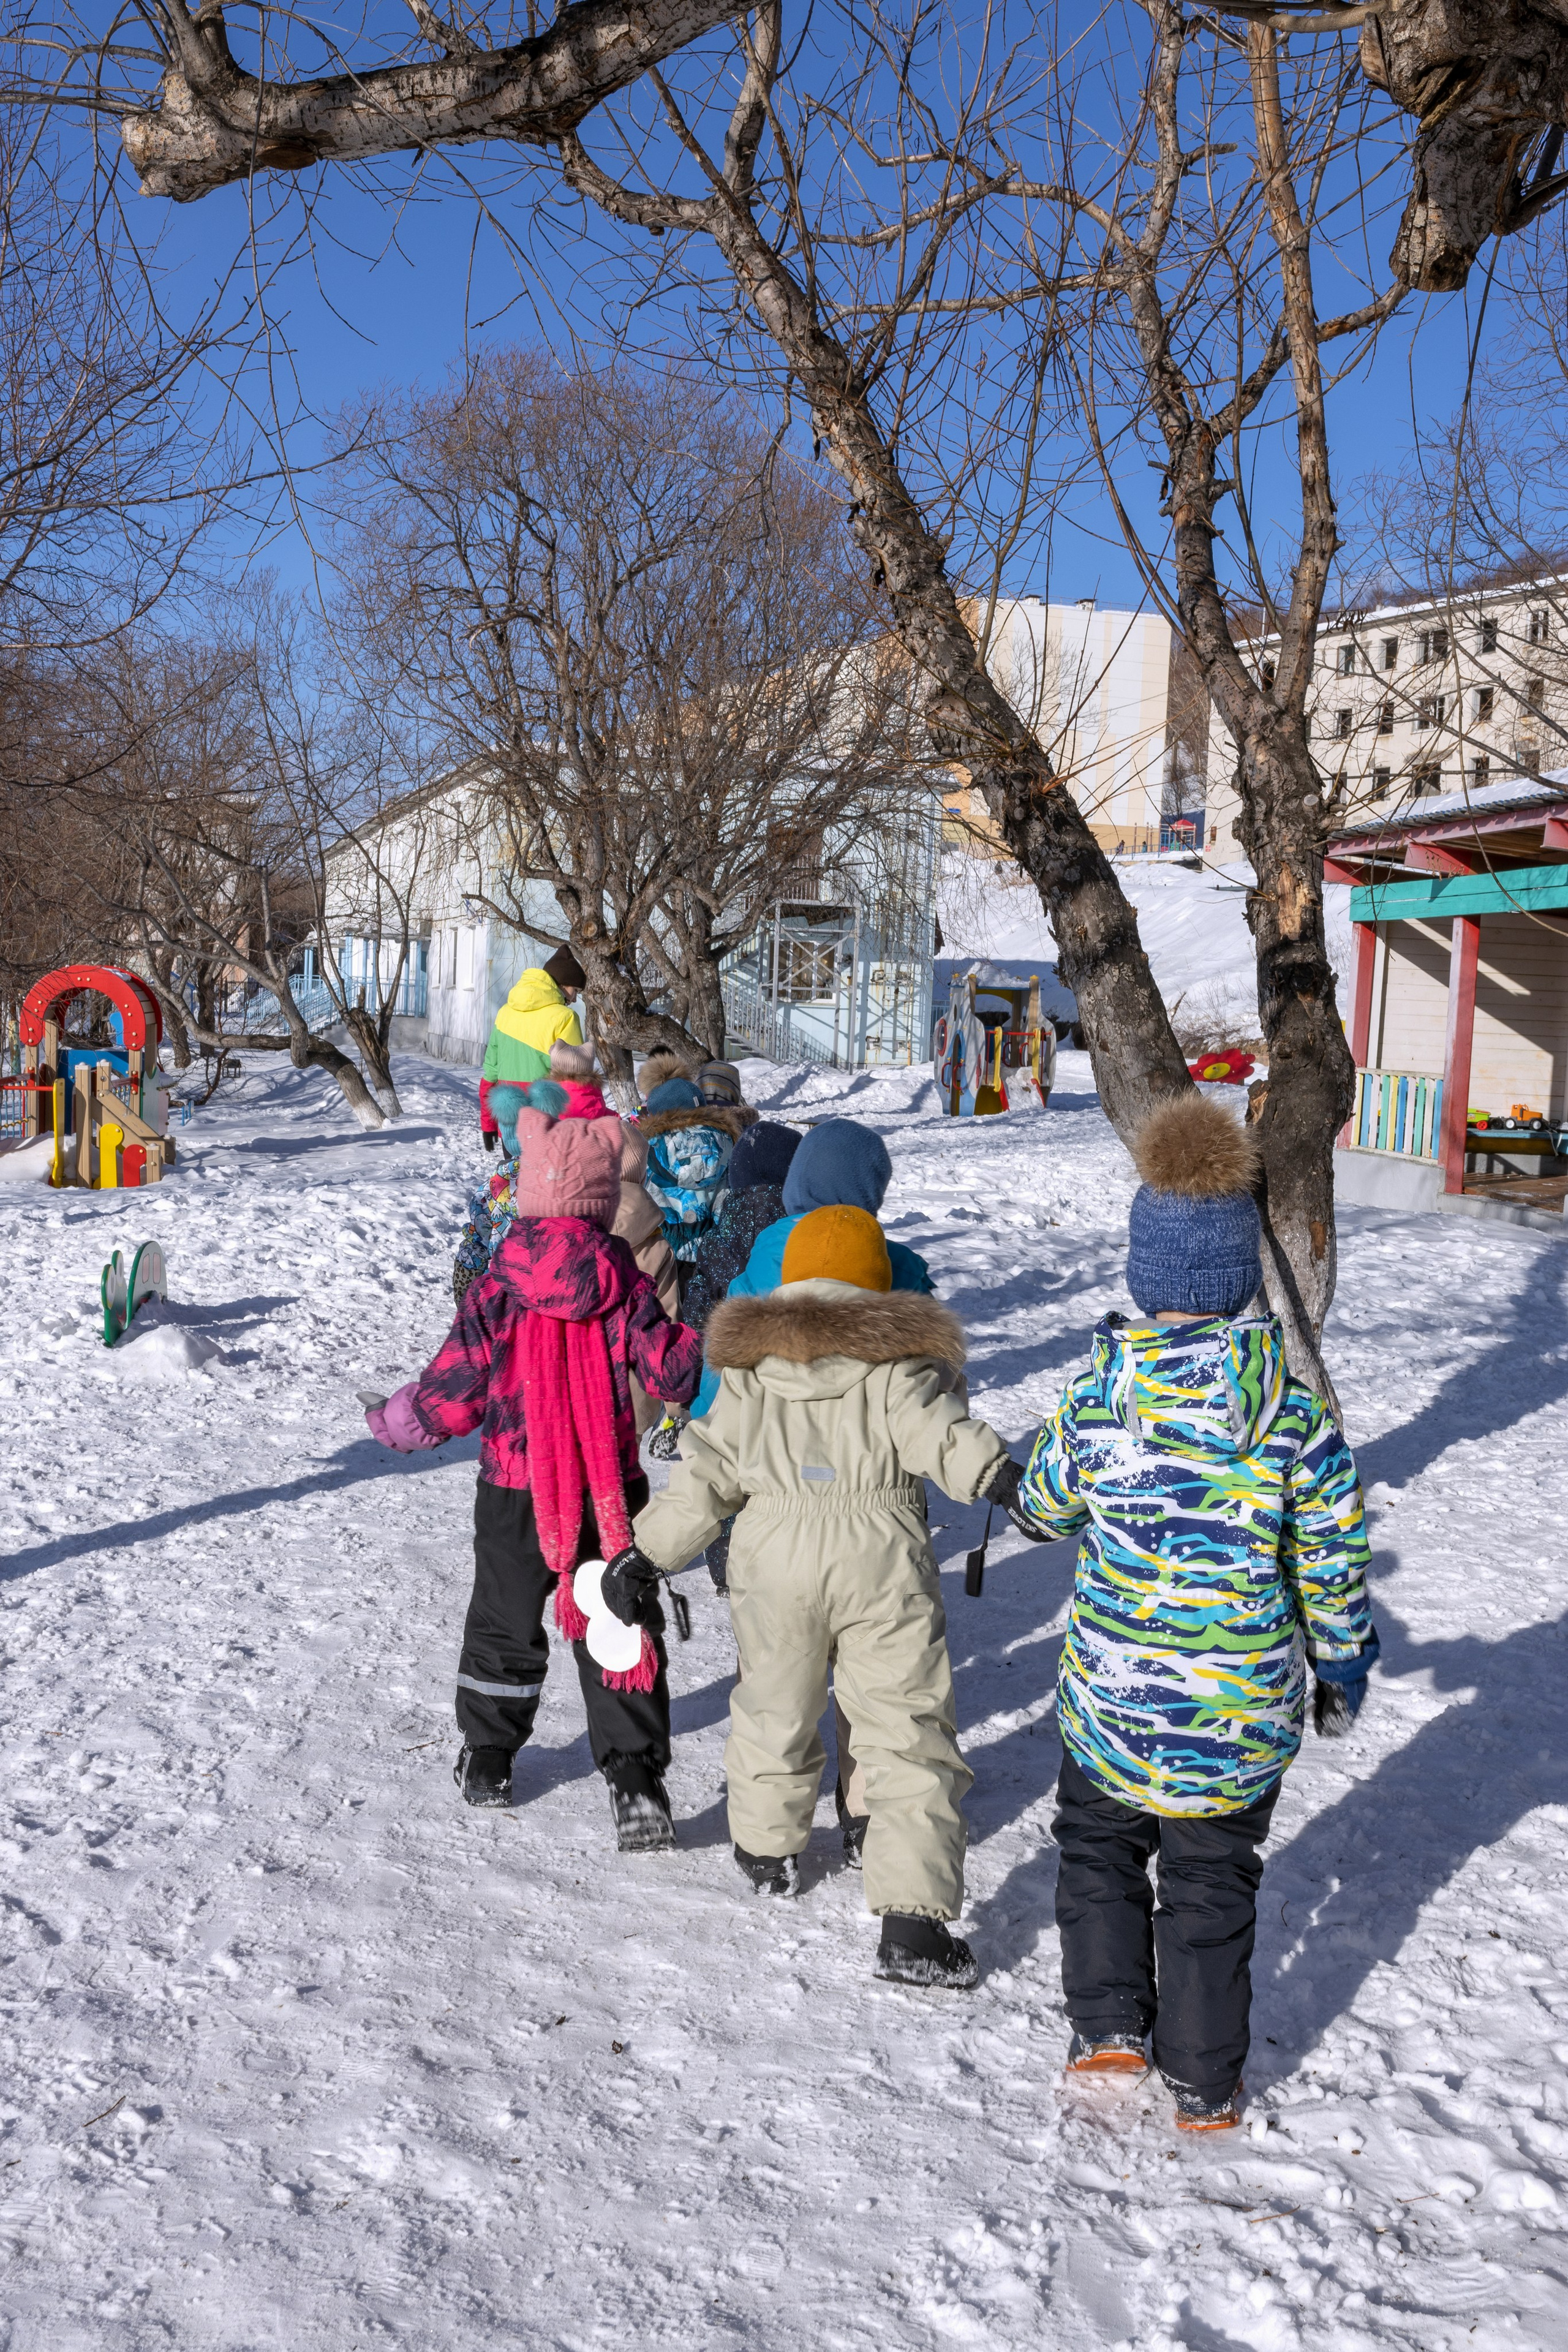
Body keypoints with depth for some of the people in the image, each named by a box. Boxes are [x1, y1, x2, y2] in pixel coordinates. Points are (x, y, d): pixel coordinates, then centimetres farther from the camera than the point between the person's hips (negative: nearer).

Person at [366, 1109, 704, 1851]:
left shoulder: (495, 1292, -11)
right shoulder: (623, 1283, -9)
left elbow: (453, 1395, -7)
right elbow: (674, 1367, -4)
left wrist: (394, 1423, 12)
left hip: (515, 1493, 0)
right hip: (611, 1491, 0)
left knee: (504, 1624, 19)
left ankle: (487, 1759, 33)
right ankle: (635, 1776, 3)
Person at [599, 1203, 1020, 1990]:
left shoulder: (748, 1367, 5)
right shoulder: (899, 1364, -3)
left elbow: (704, 1477, 6)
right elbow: (946, 1440, -18)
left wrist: (646, 1556, 12)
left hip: (775, 1558, 3)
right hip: (882, 1562, -2)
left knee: (774, 1708, 24)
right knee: (908, 1735, 2)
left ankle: (767, 1850, 44)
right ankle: (914, 1924, -3)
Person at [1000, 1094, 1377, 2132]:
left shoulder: (1103, 1392, -15)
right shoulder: (1292, 1395, -12)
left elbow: (1042, 1507, 1)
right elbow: (1334, 1544, -4)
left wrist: (1028, 1485, 25)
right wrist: (1344, 1661, 11)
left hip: (1117, 1693, -1)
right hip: (1247, 1699, 1)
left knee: (1099, 1849, 24)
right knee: (1213, 1883, 18)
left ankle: (1108, 2027, 22)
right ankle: (1206, 2084, 28)